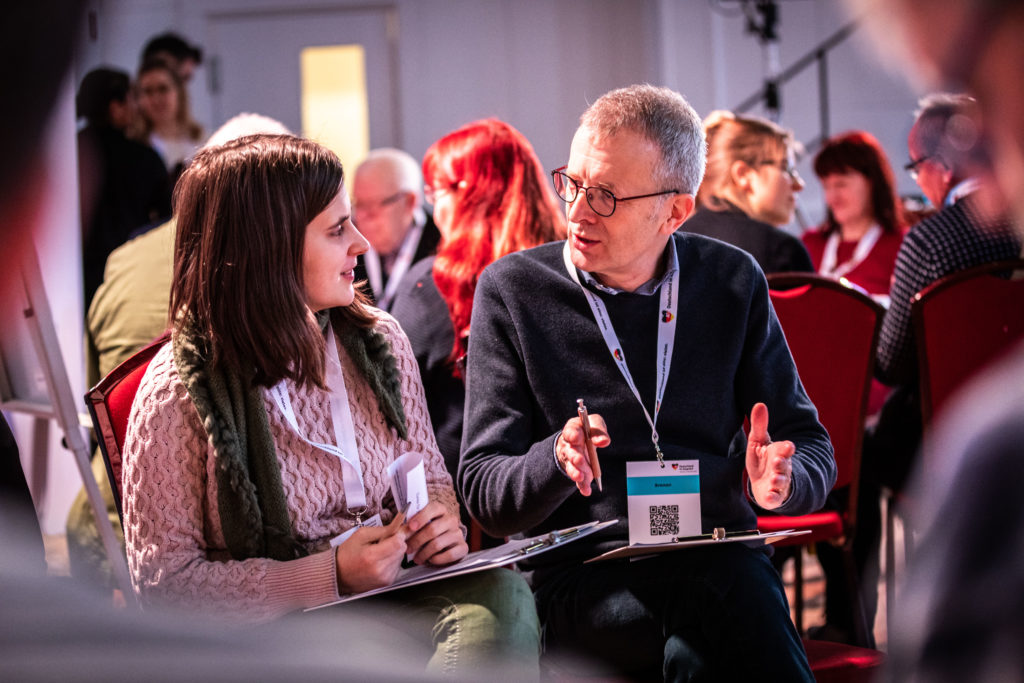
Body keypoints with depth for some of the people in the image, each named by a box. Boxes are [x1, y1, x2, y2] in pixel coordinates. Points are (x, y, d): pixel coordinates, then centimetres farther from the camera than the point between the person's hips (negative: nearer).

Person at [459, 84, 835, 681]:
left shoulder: (732, 282, 12)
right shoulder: (512, 290, 5)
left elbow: (811, 446, 16)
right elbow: (483, 492, 3)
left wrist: (780, 483, -8)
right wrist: (556, 461, -19)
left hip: (721, 557, 3)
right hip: (582, 576, -3)